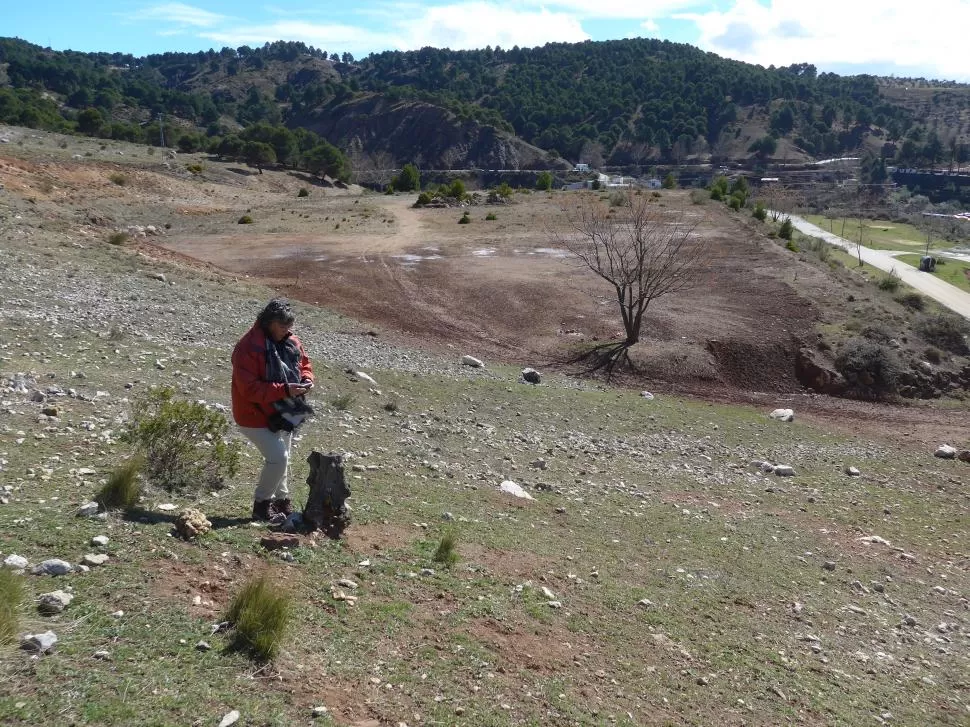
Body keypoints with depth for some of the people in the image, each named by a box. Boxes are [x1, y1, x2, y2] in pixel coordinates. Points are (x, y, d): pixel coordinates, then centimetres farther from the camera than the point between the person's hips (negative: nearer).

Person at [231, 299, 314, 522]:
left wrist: (307, 379, -9)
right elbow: (249, 388, -29)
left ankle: (282, 501, 37)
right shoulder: (249, 348, -25)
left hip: (282, 415, 8)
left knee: (282, 459, 19)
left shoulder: (291, 342, 0)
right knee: (278, 458, -16)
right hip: (256, 417, -8)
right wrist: (283, 390, -34)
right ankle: (262, 505, 3)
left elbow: (305, 363, 15)